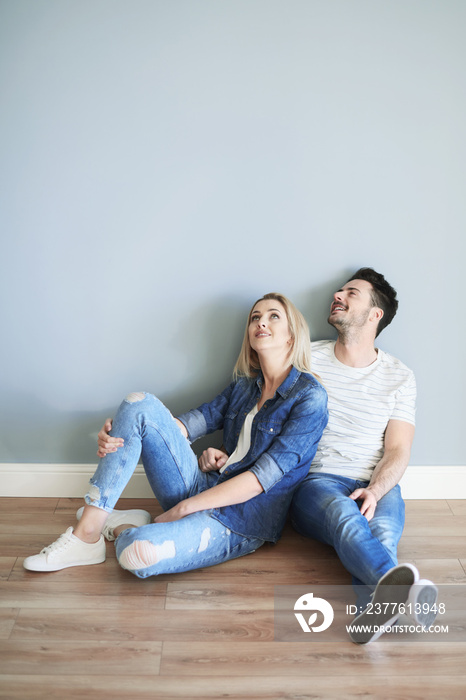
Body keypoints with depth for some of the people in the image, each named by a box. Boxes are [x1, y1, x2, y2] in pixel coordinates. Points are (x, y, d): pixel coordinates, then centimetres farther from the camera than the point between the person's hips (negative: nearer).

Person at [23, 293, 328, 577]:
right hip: (205, 489, 7)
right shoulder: (244, 386, 13)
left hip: (242, 521, -7)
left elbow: (263, 477, -16)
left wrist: (183, 508, -15)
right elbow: (193, 422, 4)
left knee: (138, 552, -36)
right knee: (140, 404, -13)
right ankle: (86, 536, -11)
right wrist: (119, 436, -14)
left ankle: (125, 527, 3)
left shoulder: (310, 396, -10)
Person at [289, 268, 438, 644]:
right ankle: (398, 584, -65)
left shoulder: (400, 376, 11)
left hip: (376, 486, 2)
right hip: (316, 482, -1)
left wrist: (374, 491, -18)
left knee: (383, 530, -35)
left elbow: (397, 450, 3)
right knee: (344, 514, -38)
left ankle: (376, 607, -61)